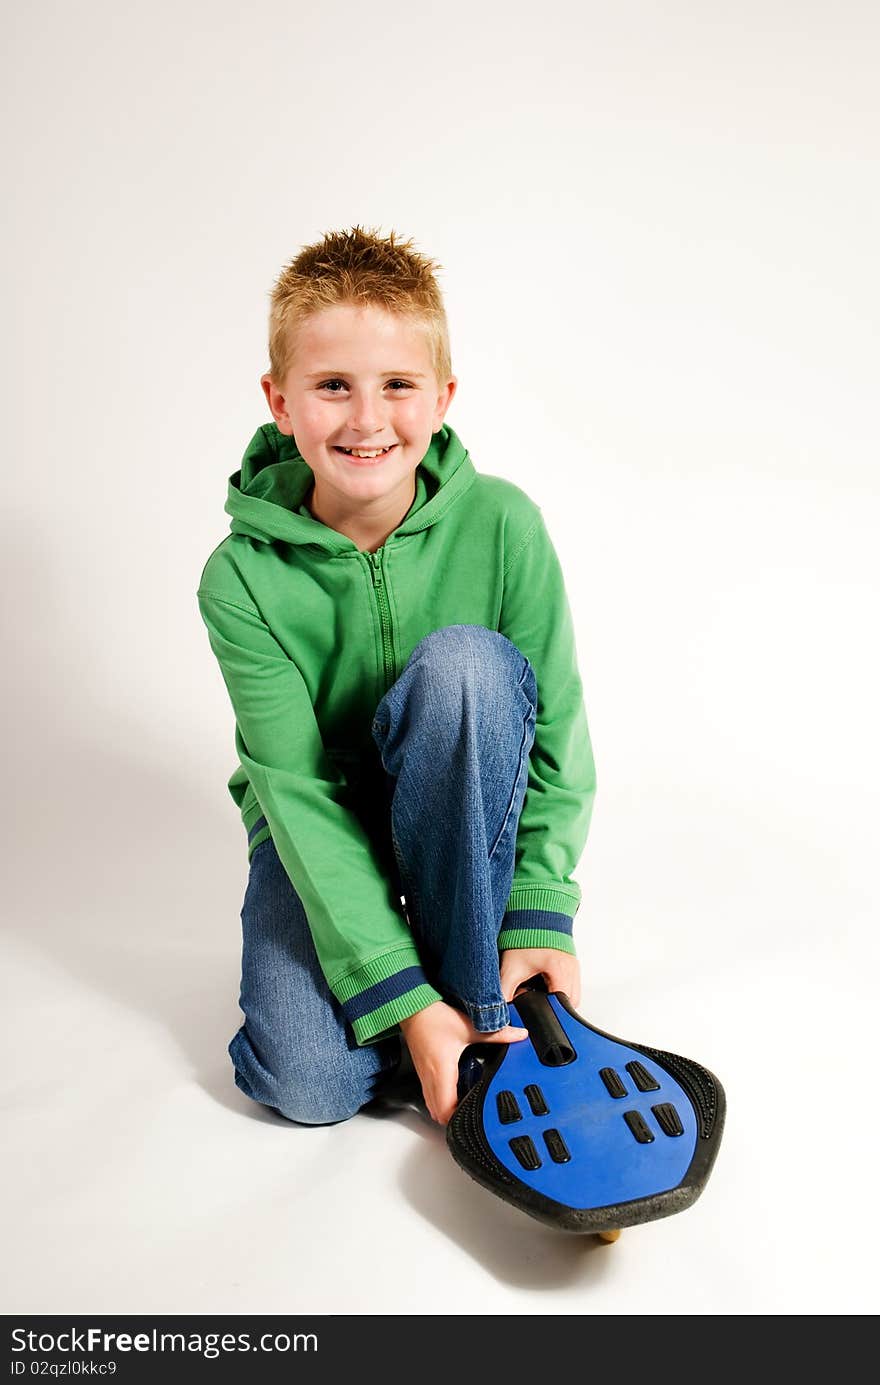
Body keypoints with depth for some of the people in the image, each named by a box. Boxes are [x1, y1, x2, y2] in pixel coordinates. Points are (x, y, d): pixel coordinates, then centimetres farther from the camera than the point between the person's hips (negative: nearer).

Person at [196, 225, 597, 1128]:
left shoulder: (501, 524, -18)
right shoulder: (242, 579, -20)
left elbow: (557, 726, -13)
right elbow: (298, 790, -23)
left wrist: (541, 914, -22)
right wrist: (401, 999, -29)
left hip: (458, 799, 1)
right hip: (320, 817, 0)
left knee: (464, 659, -32)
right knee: (308, 1081, -23)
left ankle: (475, 988, -20)